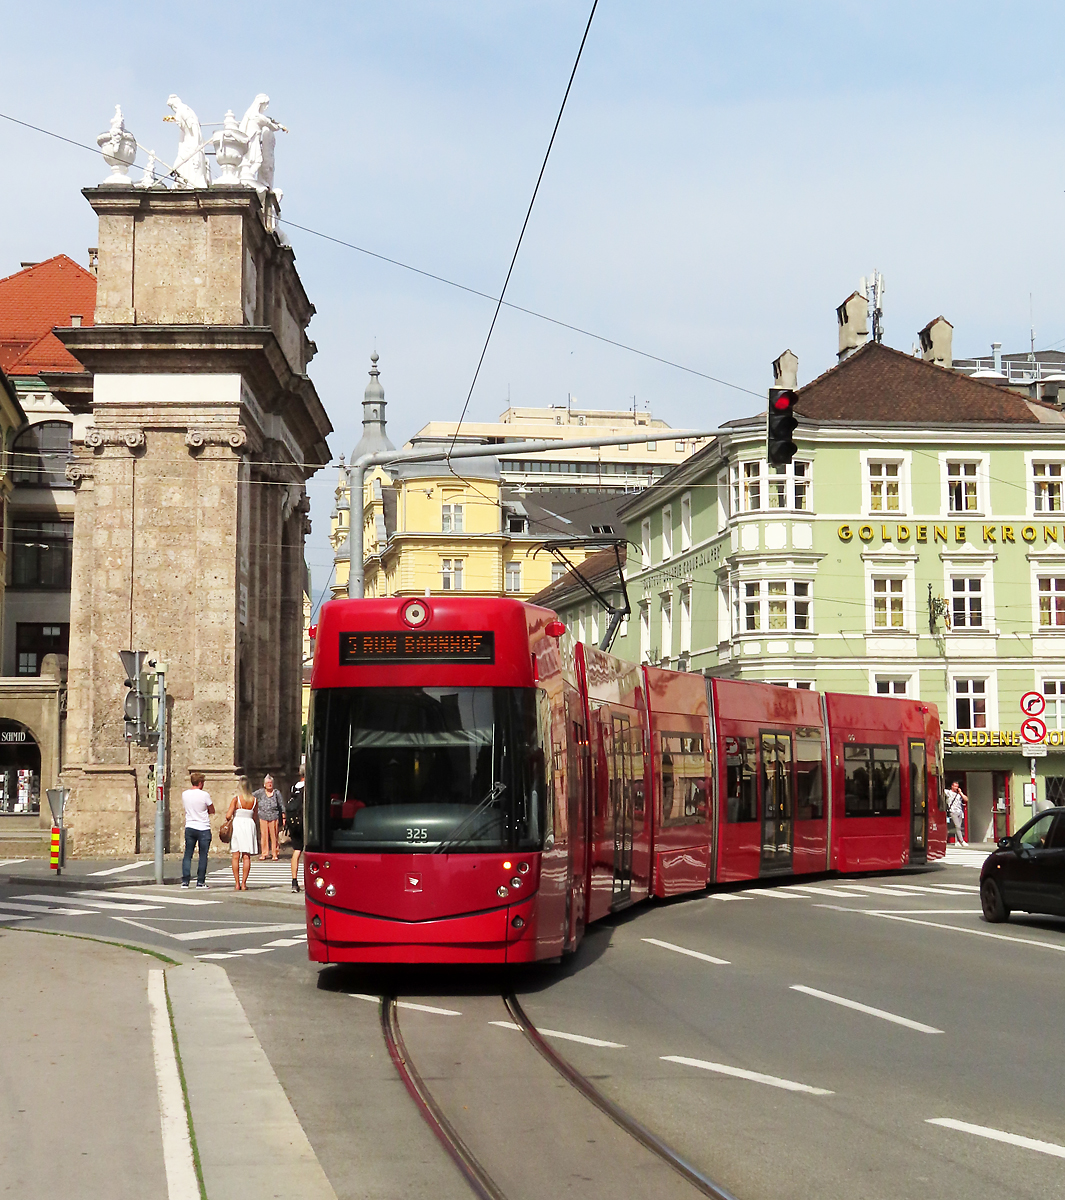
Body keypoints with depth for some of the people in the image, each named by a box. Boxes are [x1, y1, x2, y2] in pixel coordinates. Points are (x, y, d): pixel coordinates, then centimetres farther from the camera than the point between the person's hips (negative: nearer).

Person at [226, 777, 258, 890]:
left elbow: (228, 815, -11)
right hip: (249, 826, 2)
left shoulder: (236, 799, -7)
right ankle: (244, 883, 0)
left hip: (237, 825, -2)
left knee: (236, 856, 3)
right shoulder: (254, 801, 3)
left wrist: (227, 817, 10)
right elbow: (255, 818, 9)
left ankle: (237, 884, 1)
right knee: (247, 856, 4)